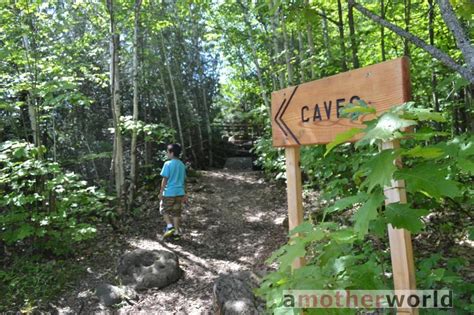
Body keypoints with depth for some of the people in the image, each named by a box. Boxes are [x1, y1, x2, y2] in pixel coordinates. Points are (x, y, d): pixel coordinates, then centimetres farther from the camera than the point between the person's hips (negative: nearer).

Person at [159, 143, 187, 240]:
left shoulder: (168, 164, -12)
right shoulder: (182, 165, 7)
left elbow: (165, 179, -13)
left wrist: (161, 192, -5)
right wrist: (184, 194, 19)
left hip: (169, 193, -5)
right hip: (179, 192, 6)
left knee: (164, 210, 13)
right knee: (176, 212, 11)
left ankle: (170, 226, -3)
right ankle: (176, 232, 14)